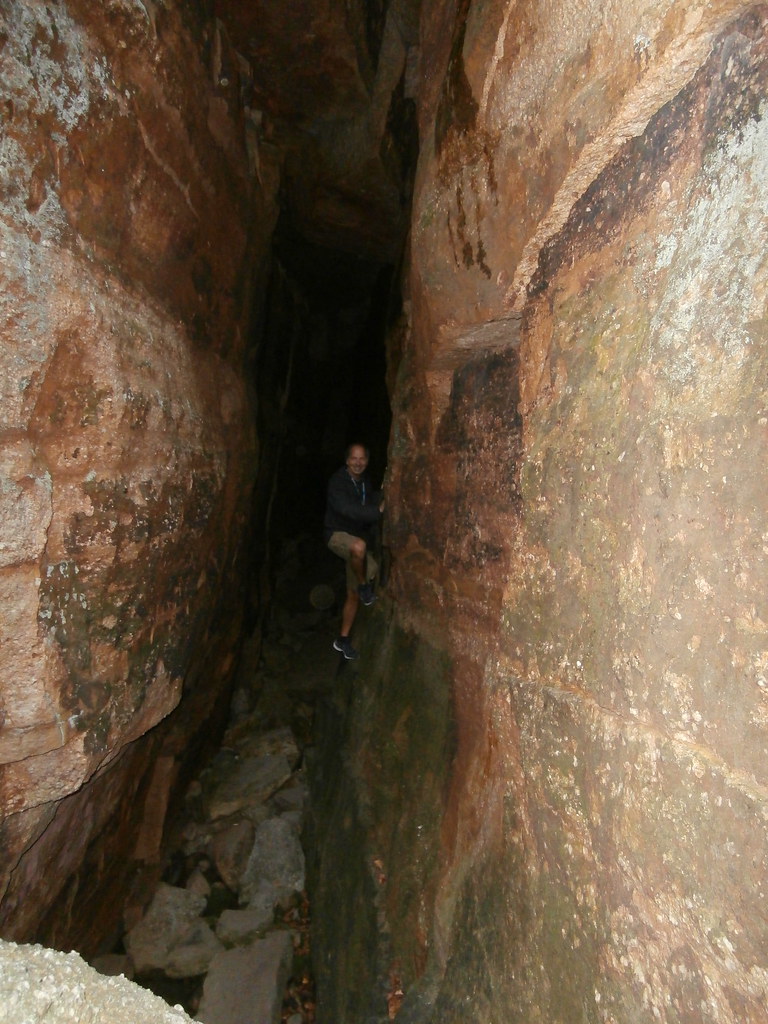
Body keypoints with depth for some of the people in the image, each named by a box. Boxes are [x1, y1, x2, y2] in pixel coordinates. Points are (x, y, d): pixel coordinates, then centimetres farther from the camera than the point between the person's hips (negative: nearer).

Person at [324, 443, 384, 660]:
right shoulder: (338, 481, -16)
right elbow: (347, 508, -30)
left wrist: (381, 502, -18)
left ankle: (343, 639, 20)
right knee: (359, 546, -42)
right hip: (338, 534, -7)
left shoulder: (365, 481, 7)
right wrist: (378, 511, -36)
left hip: (359, 535, 7)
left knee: (353, 595, 8)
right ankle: (364, 586, -15)